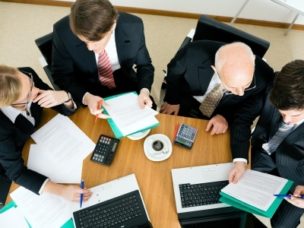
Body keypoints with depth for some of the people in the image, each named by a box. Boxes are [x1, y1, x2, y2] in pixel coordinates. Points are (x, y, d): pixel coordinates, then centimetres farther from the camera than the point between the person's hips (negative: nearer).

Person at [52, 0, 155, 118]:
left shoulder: (133, 27, -20)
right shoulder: (63, 31, -22)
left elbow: (144, 65, -6)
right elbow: (61, 75, -11)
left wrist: (144, 91, -26)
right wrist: (86, 97, -30)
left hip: (127, 91, 1)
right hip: (87, 94, 0)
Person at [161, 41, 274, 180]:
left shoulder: (262, 77, -32)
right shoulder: (195, 53, -36)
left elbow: (244, 117, -18)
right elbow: (174, 71, -11)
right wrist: (172, 99, -5)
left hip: (222, 115, 0)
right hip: (185, 101, 1)